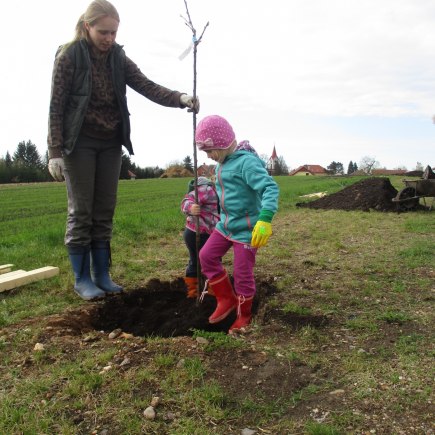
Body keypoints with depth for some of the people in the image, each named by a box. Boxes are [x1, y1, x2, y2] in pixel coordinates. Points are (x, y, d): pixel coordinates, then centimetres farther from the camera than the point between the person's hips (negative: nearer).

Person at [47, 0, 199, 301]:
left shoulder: (119, 58, 6)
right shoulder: (69, 56, -6)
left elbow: (147, 87, -6)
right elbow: (56, 106, -8)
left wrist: (180, 98, -24)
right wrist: (55, 151, -14)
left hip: (111, 143, 5)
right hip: (79, 143, -4)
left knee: (105, 212, 6)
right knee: (81, 212, -2)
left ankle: (102, 275, 15)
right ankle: (82, 279, 8)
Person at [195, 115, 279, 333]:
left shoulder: (246, 161, -20)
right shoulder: (221, 165, 9)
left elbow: (270, 188, -29)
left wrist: (265, 219, -41)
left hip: (246, 229, -9)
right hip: (225, 225, 9)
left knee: (242, 273, 1)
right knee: (207, 256, 7)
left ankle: (244, 316, 23)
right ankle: (226, 299, 21)